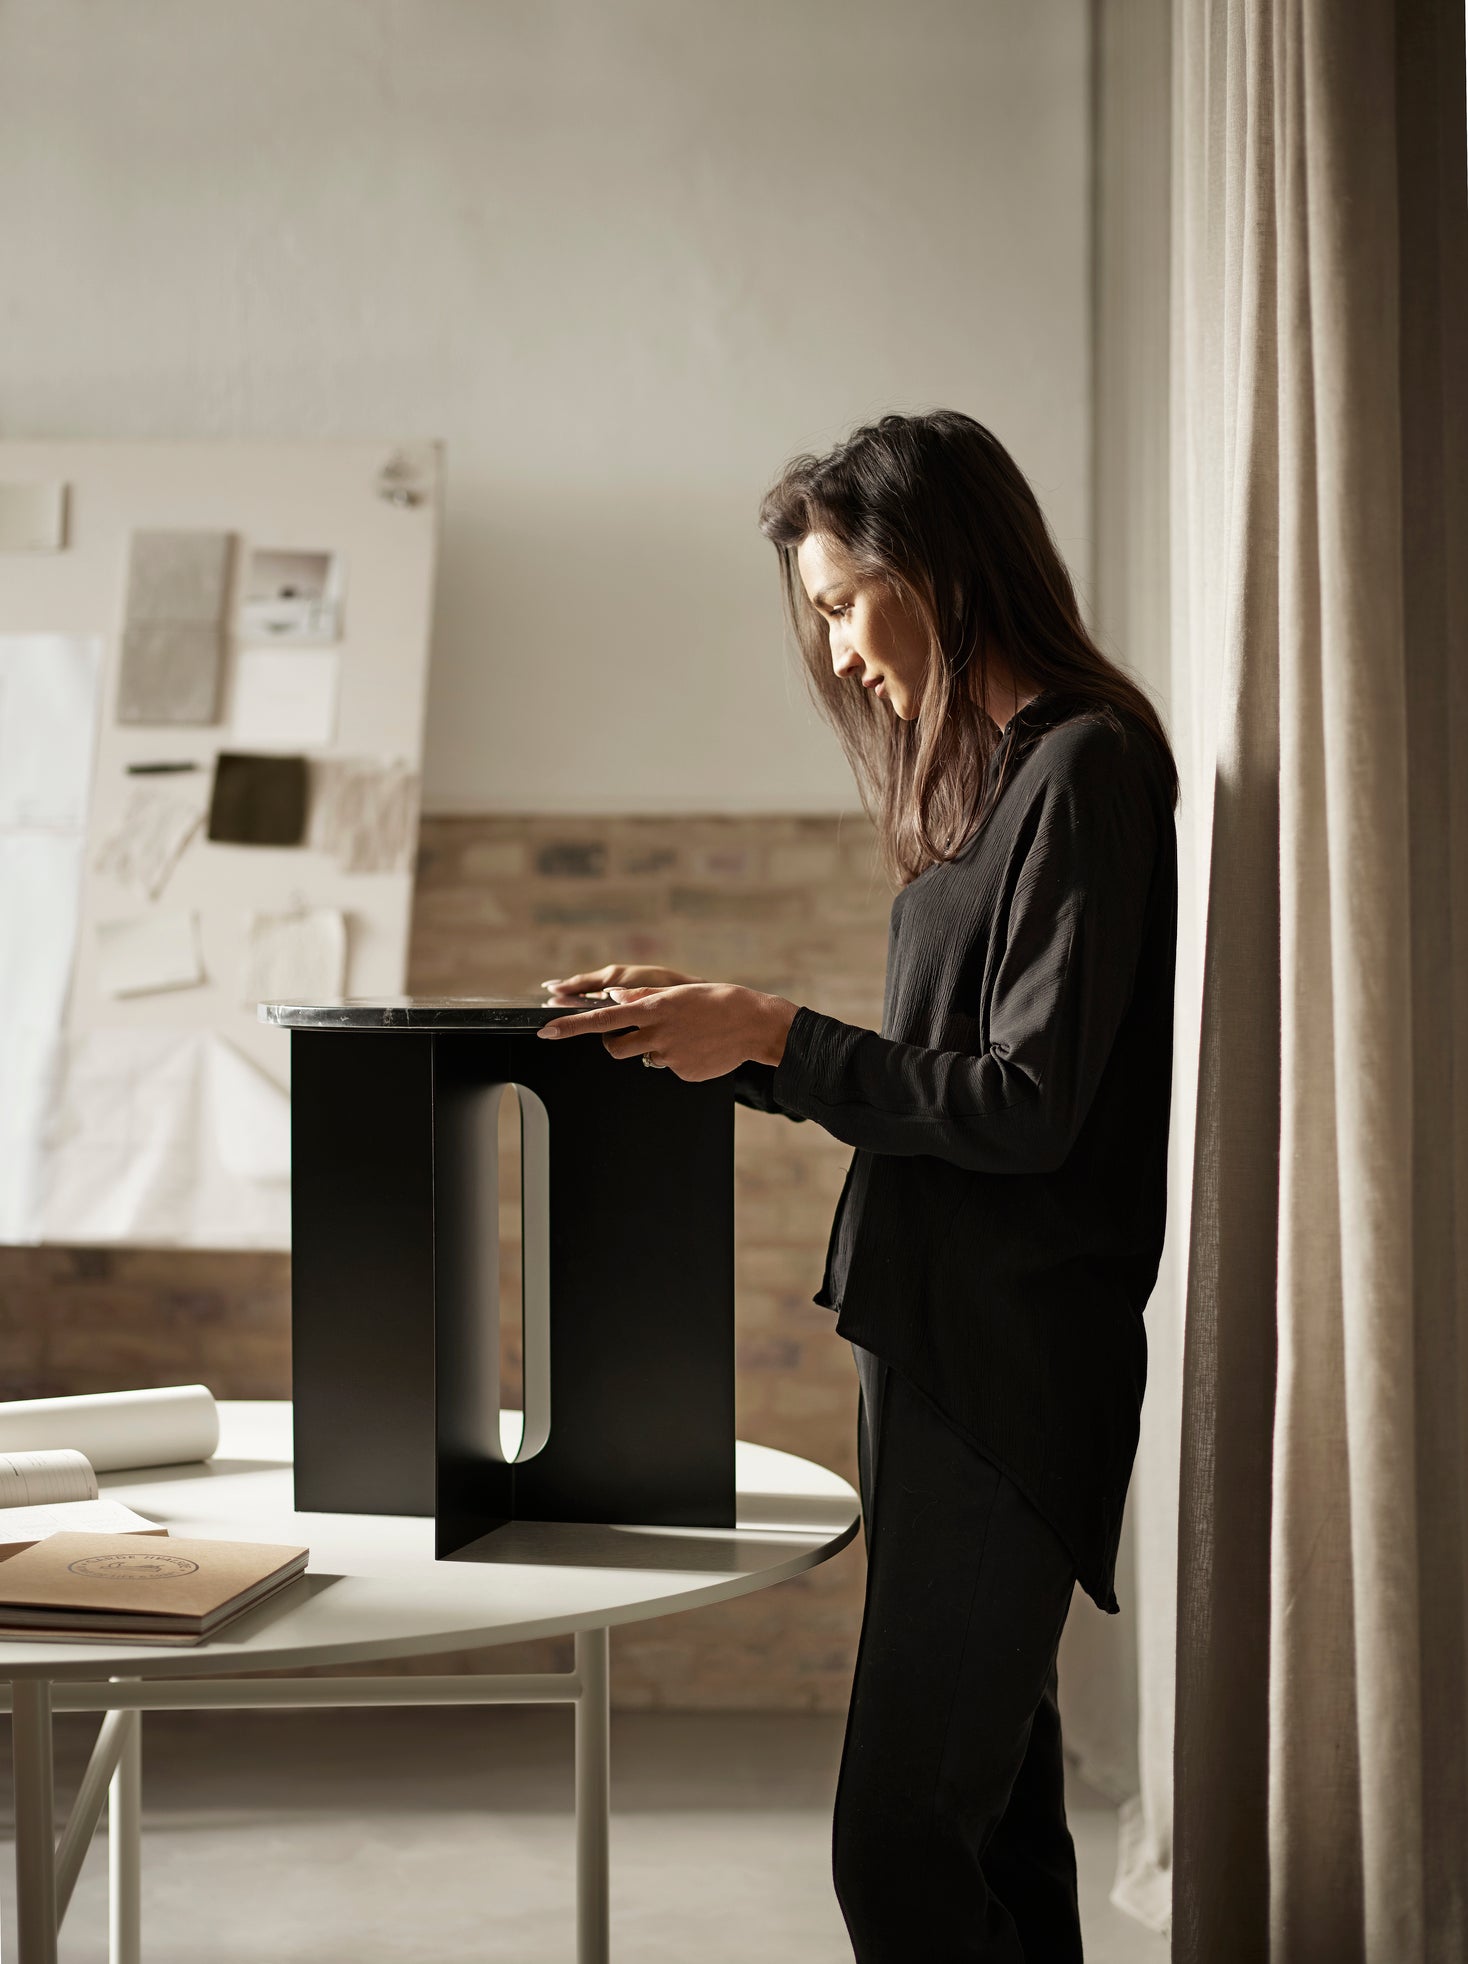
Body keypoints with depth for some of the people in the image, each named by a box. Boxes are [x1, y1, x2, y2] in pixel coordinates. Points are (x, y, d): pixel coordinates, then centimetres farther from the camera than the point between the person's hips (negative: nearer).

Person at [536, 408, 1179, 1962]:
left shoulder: (1083, 766, -12)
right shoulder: (988, 771, 17)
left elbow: (1028, 1105, -17)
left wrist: (775, 1037, -11)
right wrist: (722, 1032, 12)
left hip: (1011, 1365, -10)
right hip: (940, 1347, 10)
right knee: (992, 1804, 16)